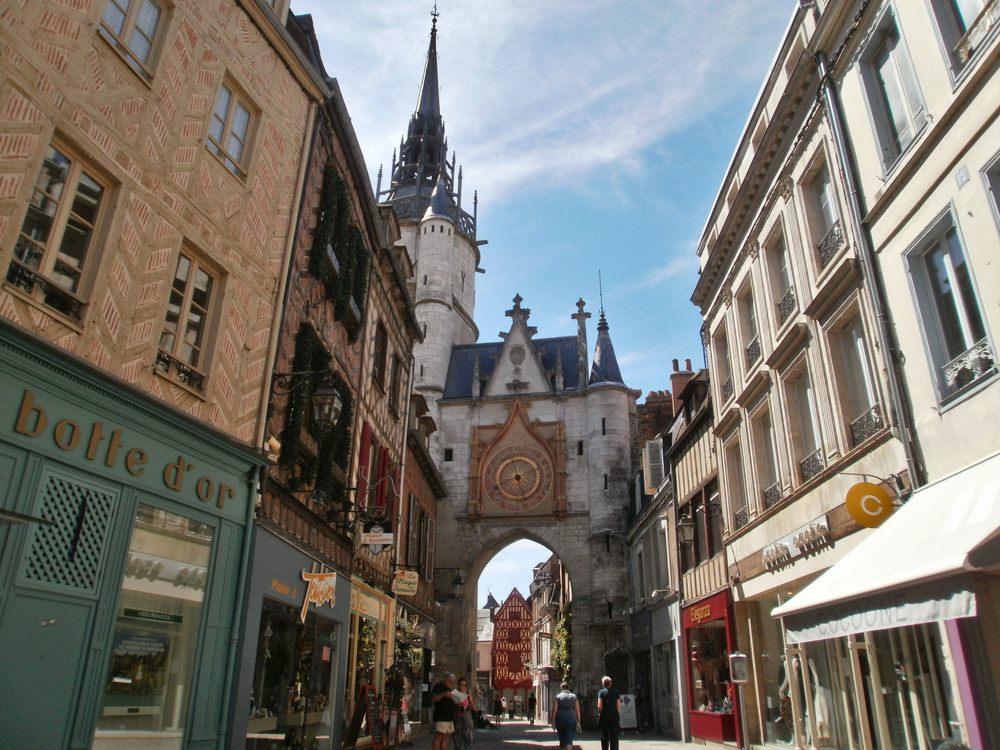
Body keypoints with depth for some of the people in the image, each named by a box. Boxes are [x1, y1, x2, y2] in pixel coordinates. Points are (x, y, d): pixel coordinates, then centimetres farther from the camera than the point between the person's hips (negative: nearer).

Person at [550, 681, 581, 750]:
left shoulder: (557, 697, 1)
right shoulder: (574, 697, 5)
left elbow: (554, 710, -6)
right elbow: (577, 710, 1)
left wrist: (553, 721, -3)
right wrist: (578, 721, 3)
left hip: (560, 719, 0)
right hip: (571, 719, 0)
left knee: (562, 738, 17)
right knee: (569, 739, -3)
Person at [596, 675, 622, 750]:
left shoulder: (601, 692, -4)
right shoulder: (615, 692, 2)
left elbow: (599, 706, -10)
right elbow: (619, 706, 0)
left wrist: (600, 713, 8)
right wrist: (618, 715, 13)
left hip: (604, 718, -1)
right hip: (615, 718, 1)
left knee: (605, 737, 11)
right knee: (614, 738, 6)